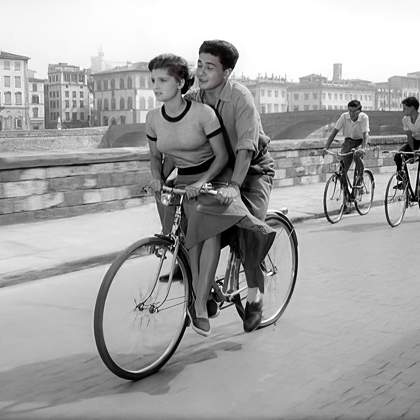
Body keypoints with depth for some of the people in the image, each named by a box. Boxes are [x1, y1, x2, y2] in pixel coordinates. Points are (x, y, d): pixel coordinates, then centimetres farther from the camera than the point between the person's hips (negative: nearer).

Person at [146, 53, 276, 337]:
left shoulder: (203, 113, -18)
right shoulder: (154, 118, -2)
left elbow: (222, 156, -13)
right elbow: (156, 157, 12)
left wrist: (202, 181, -26)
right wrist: (157, 177, -9)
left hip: (215, 177, -3)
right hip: (183, 182, 3)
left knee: (210, 231, -30)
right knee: (196, 232, -18)